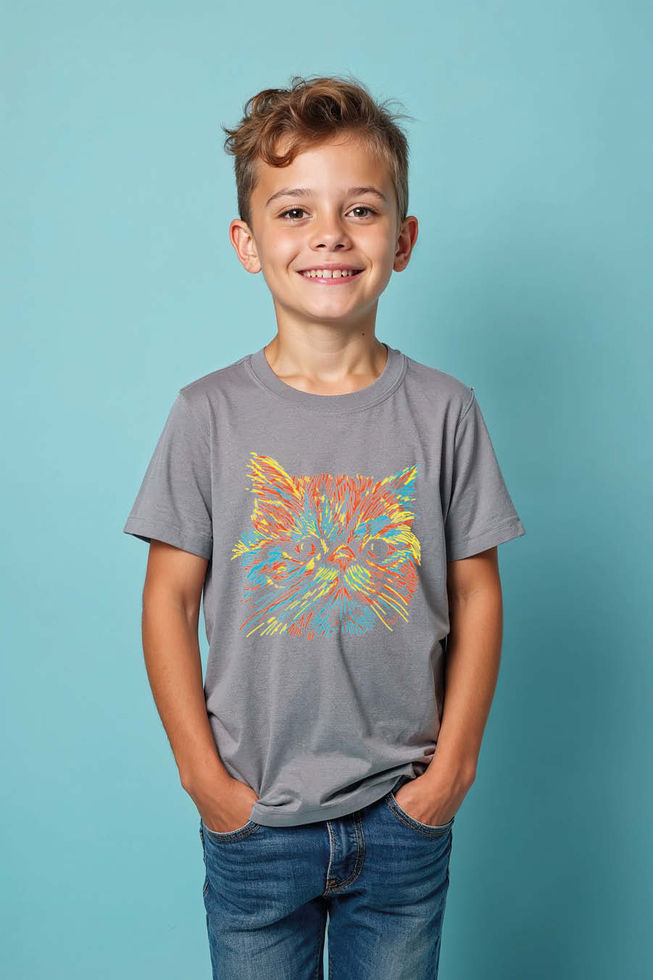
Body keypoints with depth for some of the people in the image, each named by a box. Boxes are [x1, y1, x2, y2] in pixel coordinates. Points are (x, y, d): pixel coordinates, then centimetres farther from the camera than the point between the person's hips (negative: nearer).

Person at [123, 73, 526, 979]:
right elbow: (169, 599, -4)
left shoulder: (444, 411, -5)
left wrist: (454, 763, -2)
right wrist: (202, 772, -5)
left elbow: (476, 594, 0)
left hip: (405, 815, 1)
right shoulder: (210, 414, -8)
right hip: (254, 818, 0)